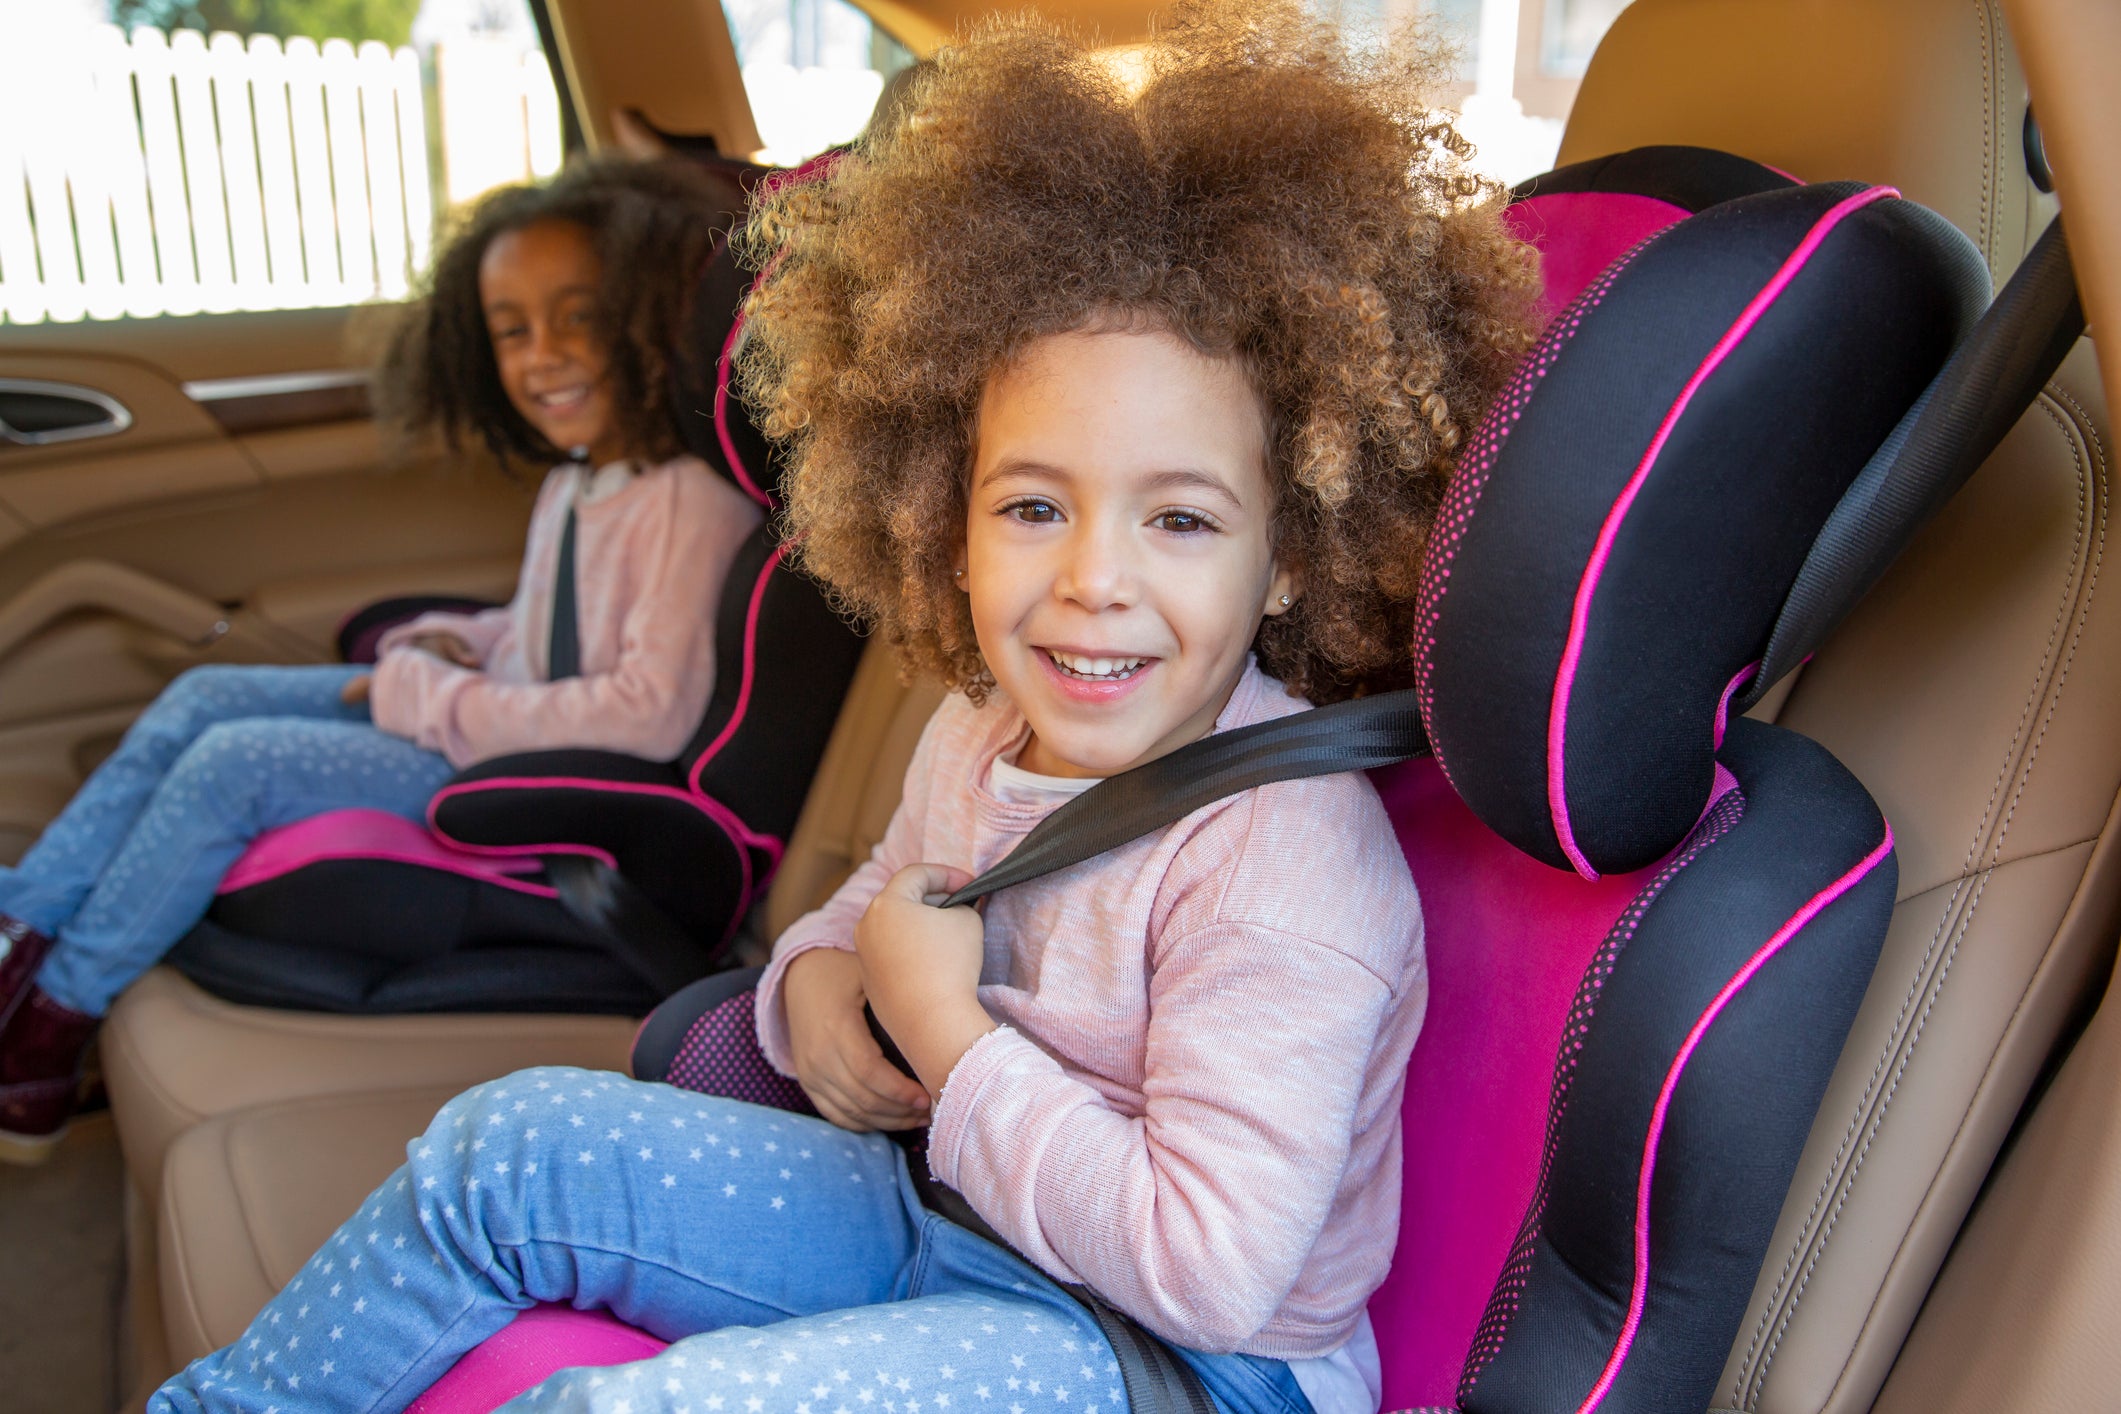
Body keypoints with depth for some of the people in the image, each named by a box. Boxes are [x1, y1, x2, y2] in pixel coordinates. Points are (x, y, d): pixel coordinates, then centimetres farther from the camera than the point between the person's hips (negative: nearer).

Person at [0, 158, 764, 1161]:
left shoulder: (689, 502, -22)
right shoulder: (574, 483, 9)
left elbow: (653, 714, -28)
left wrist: (441, 700, -20)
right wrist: (444, 647, 0)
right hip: (483, 722, 10)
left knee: (233, 764, -14)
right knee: (201, 698, 6)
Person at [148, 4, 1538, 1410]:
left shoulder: (1286, 863, -28)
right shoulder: (981, 734, -2)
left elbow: (1210, 1270, -30)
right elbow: (884, 897, 19)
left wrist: (943, 1029, -24)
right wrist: (820, 977, -6)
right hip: (948, 1212, 8)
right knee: (515, 1141, 2)